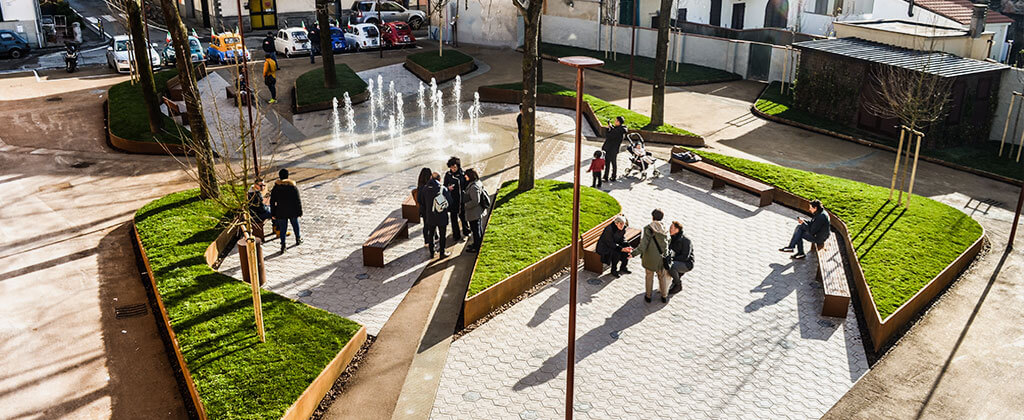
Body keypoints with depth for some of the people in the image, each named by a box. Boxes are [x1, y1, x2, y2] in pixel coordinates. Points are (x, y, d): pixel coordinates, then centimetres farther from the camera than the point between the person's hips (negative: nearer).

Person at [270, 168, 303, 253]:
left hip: (281, 213, 0)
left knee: (282, 229, 7)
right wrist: (300, 211, 1)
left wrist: (273, 214, 6)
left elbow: (272, 202, -2)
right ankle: (298, 239, 40)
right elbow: (298, 201, -8)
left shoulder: (276, 188, -6)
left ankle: (283, 245, 1)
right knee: (295, 225, 22)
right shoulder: (293, 187, -10)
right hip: (293, 212, 0)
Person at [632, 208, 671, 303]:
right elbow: (667, 243, 0)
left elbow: (643, 245, -22)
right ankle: (664, 296, 30)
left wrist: (634, 253, -23)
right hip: (661, 258, 3)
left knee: (649, 276, 16)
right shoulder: (665, 230, -4)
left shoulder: (647, 229, -16)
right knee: (662, 276, 20)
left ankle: (648, 296, 28)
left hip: (650, 258, -3)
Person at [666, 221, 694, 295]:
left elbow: (685, 257, -24)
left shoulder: (686, 240, -20)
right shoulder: (672, 239, 3)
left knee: (671, 267, -35)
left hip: (687, 264, -8)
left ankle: (678, 285, -8)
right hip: (676, 262, 8)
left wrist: (672, 258, -27)